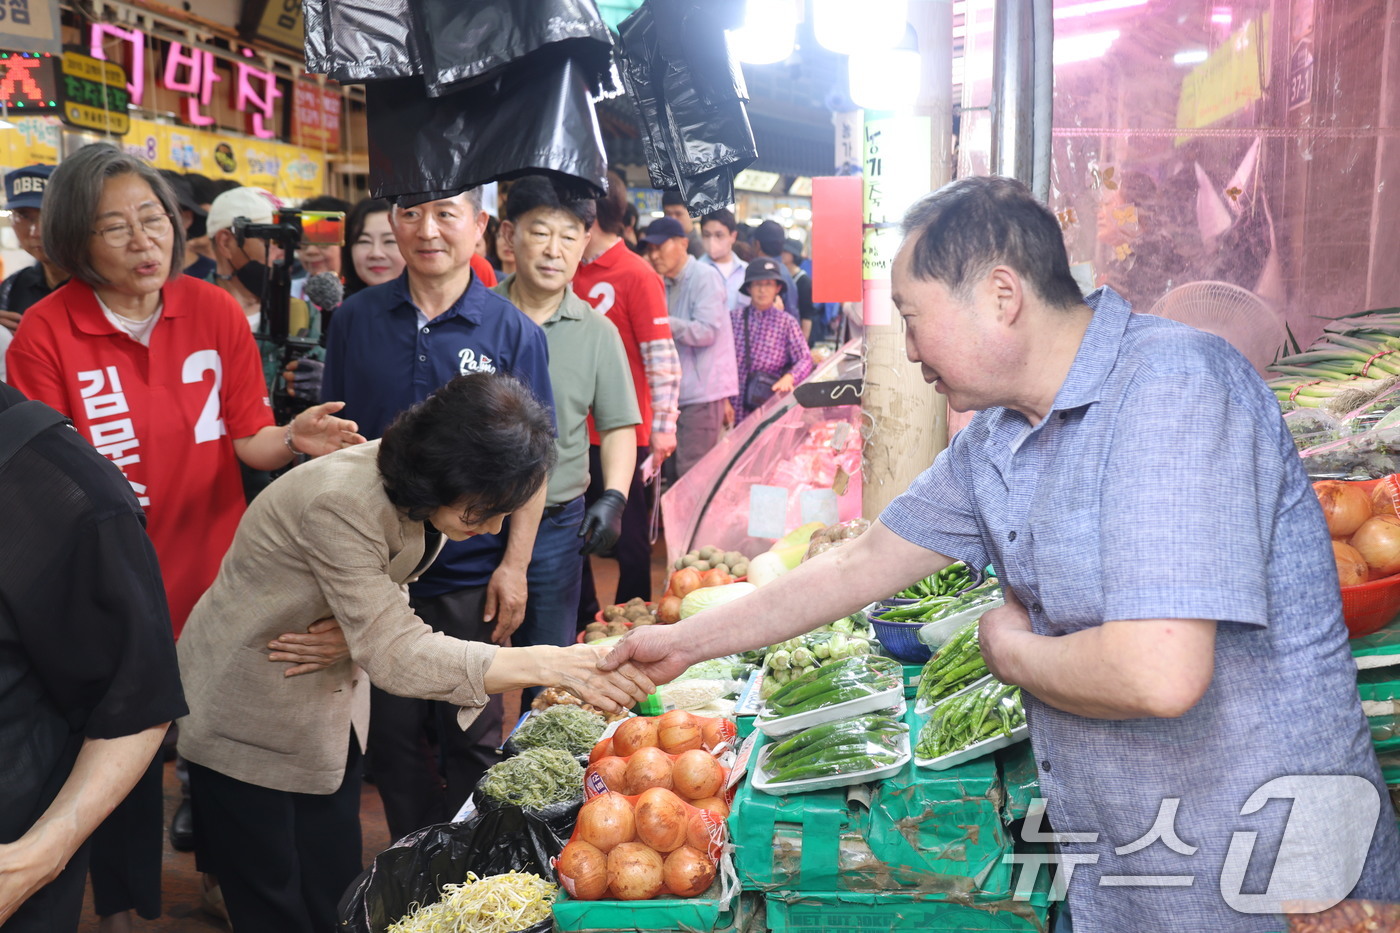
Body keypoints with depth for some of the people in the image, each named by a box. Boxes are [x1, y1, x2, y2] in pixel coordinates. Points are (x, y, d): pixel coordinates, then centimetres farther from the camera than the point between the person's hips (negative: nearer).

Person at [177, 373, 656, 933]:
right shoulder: (340, 503, -35)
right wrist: (548, 665, -43)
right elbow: (395, 654, -36)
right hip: (248, 709, -7)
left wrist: (350, 634, -22)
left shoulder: (417, 490, -10)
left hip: (328, 698, 7)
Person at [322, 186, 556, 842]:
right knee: (392, 731, 13)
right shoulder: (356, 319, 1)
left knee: (472, 738, 11)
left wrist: (514, 565, -8)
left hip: (473, 576, -2)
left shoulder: (513, 332, -5)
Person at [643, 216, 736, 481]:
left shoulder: (705, 276, -8)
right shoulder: (666, 285, 17)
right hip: (675, 393, 8)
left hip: (701, 392, -8)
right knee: (672, 474, 11)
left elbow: (707, 330, -18)